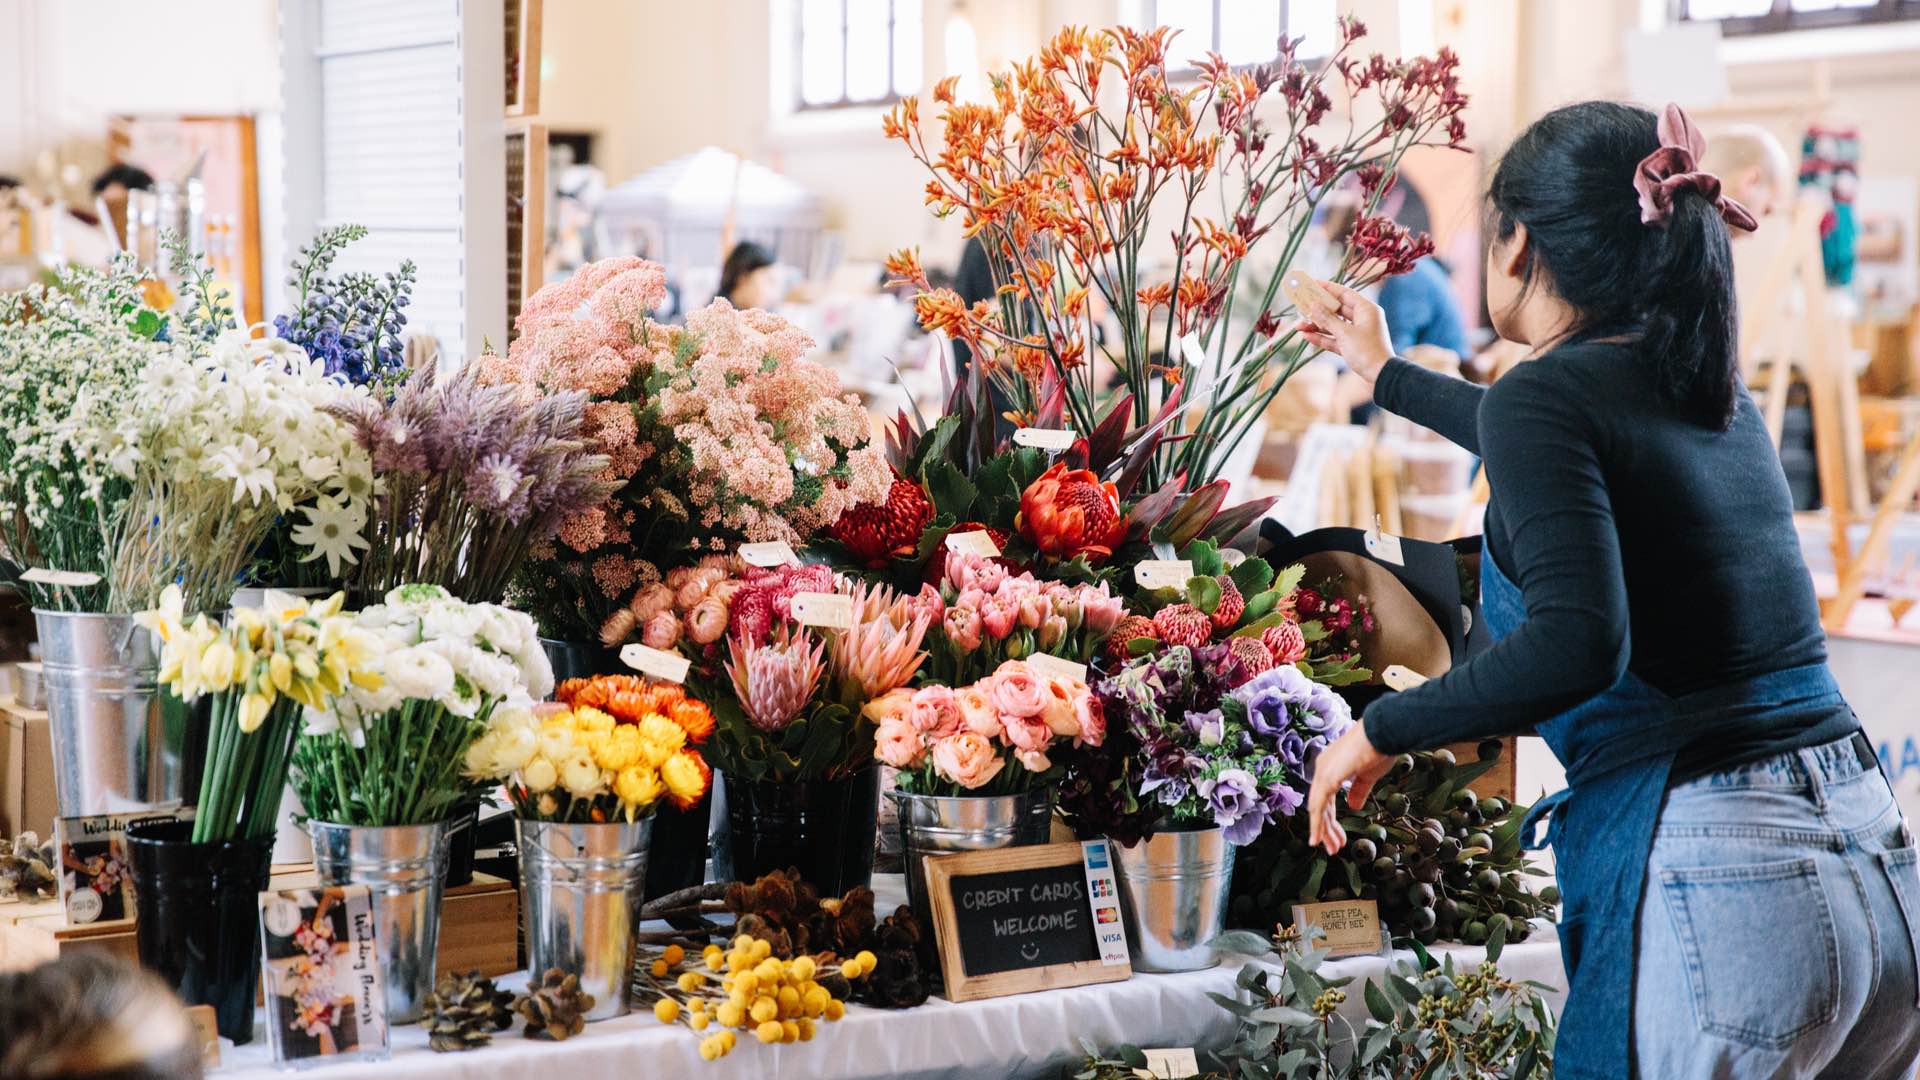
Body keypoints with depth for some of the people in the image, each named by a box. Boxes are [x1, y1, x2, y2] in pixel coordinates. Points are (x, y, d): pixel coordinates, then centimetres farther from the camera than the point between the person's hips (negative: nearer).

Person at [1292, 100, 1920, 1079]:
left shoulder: (1548, 394, -8)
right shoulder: (1709, 390, 16)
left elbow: (1576, 642, -24)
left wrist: (1381, 731, -9)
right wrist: (1386, 375, 53)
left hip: (1710, 885, -7)